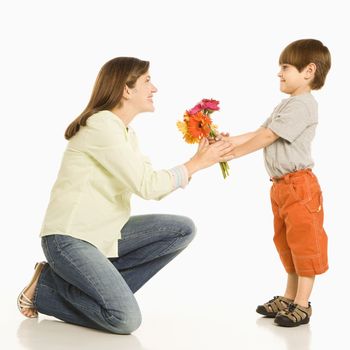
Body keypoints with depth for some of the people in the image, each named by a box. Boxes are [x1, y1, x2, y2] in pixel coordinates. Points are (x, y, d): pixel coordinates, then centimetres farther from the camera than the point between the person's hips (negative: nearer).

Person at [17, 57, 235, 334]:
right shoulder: (102, 125, -18)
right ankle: (46, 289, 1)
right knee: (126, 319, -22)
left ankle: (105, 287, 0)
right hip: (70, 238, -9)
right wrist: (196, 164, -11)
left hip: (105, 233, 9)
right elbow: (147, 186, -21)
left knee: (183, 229, -1)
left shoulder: (126, 132, 13)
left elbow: (155, 188, 9)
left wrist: (200, 160, 2)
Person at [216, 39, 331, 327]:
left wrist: (233, 152, -16)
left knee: (304, 242, -3)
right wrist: (231, 140, 1)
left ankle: (302, 305, 4)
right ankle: (289, 298, 26)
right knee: (287, 242, 16)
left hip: (299, 184, -11)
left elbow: (268, 136, -20)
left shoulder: (302, 105, -15)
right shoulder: (288, 104, 18)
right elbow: (261, 131, 13)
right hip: (281, 185, 11)